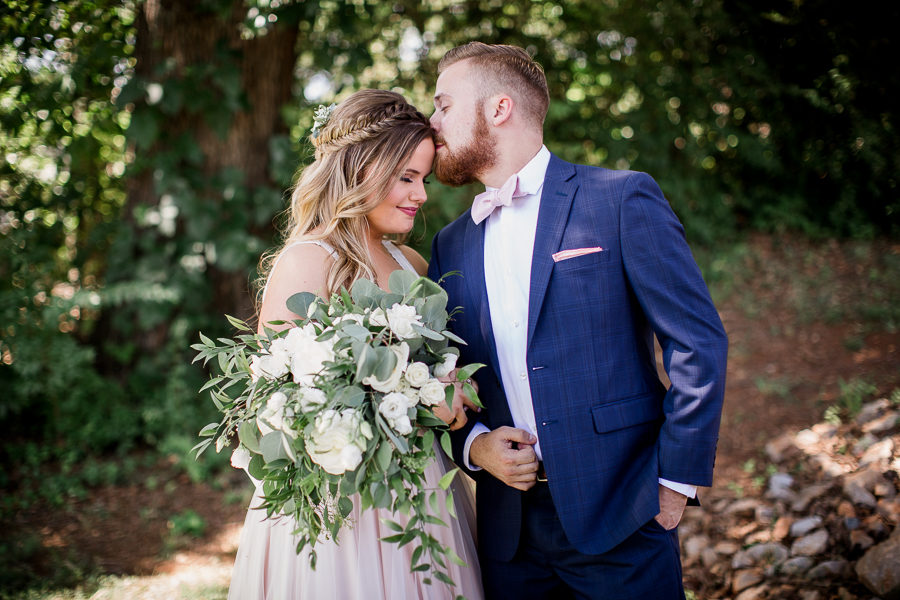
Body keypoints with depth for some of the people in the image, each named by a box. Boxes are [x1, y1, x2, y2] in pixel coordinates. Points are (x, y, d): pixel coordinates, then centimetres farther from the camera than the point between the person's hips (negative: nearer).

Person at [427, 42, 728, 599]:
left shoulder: (622, 199, -6)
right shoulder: (450, 245, 10)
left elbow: (700, 343, -7)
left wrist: (676, 481, -9)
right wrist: (474, 444, -3)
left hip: (620, 514, -4)